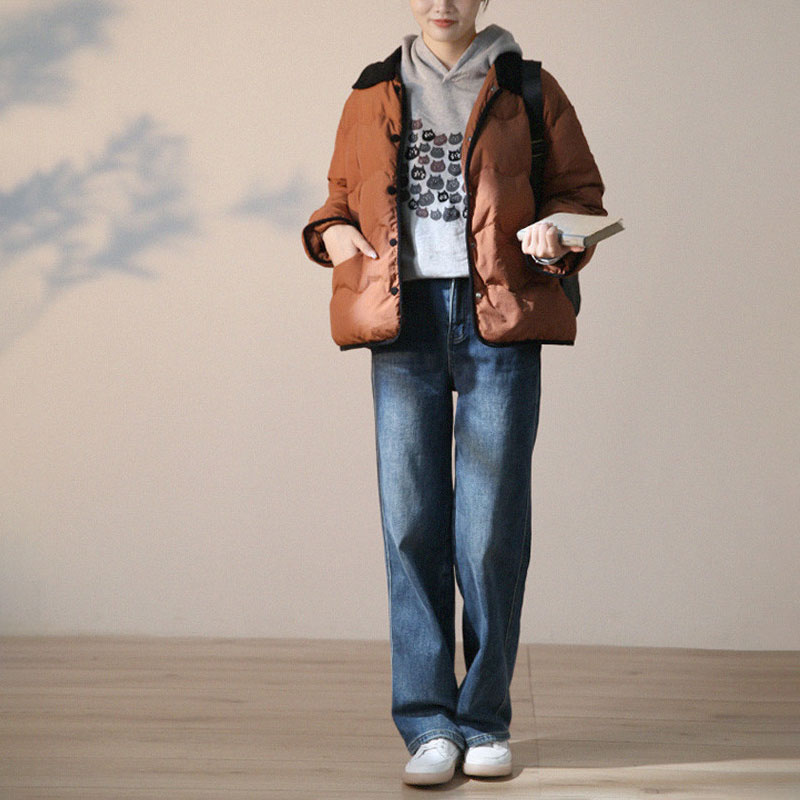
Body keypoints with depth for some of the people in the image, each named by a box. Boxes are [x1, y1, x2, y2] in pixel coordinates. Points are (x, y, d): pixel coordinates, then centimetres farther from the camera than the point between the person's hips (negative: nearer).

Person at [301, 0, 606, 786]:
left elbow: (580, 194, 12)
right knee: (411, 523, -3)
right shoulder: (374, 96, 16)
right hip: (404, 323, 2)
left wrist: (555, 236, -10)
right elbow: (341, 194, 26)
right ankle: (427, 725, 2)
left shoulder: (528, 93, 10)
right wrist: (335, 235, 3)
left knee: (492, 529, -3)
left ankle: (485, 720, 10)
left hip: (499, 321, -2)